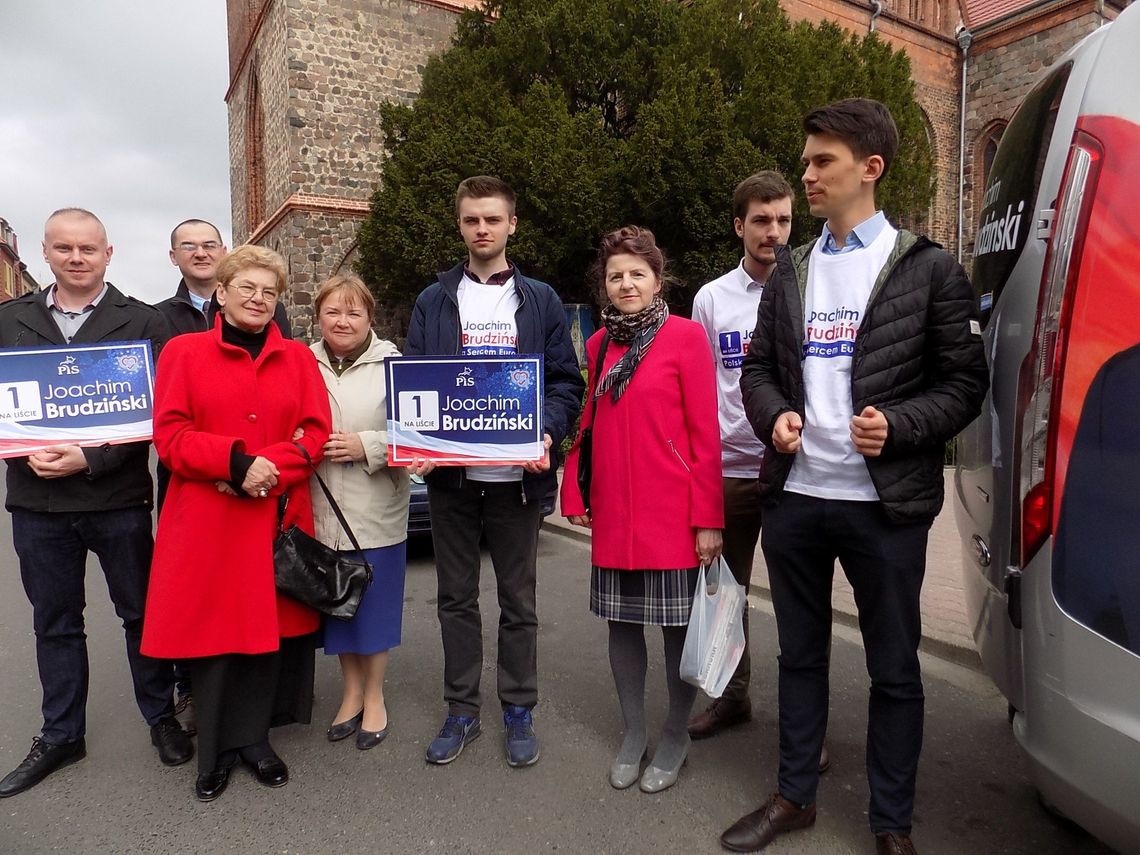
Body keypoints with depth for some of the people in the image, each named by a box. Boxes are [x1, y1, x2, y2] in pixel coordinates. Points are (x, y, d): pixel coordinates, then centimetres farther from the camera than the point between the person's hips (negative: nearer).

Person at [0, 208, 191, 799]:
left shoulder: (142, 323, -2)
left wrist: (90, 459, -18)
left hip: (117, 498, -3)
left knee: (141, 613, 9)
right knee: (54, 623, 15)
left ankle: (161, 718, 27)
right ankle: (60, 735, 32)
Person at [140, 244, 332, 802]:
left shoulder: (298, 358, 9)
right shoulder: (183, 352, 4)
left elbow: (314, 433, 1)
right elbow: (169, 436, -4)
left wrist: (267, 470, -15)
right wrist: (237, 462, -18)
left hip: (276, 520, 2)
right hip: (206, 524, -1)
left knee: (269, 625, 7)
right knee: (214, 629, 5)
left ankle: (252, 737, 25)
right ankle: (215, 749, 22)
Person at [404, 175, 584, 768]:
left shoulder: (541, 301, 7)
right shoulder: (433, 302, 10)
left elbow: (566, 382, 3)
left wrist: (547, 433, -16)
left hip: (517, 472, -1)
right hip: (450, 474, 2)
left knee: (518, 598, 9)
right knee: (456, 597, 12)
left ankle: (519, 712, 24)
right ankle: (461, 710, 27)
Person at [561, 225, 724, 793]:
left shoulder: (686, 336, -6)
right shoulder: (598, 345, 10)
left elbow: (706, 433, -9)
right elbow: (586, 426, 13)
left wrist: (708, 518, -11)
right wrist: (574, 495, 6)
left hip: (672, 513, -4)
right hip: (613, 513, 5)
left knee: (678, 624, 7)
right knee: (622, 621, 13)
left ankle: (675, 736, 28)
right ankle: (632, 732, 31)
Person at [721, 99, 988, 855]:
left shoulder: (929, 269, -1)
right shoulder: (789, 271, 11)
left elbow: (964, 383, -2)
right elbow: (758, 368, 13)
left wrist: (898, 425, -19)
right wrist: (774, 416, -7)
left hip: (885, 505, -3)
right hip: (794, 497, 4)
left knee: (894, 668, 10)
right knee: (801, 655, 16)